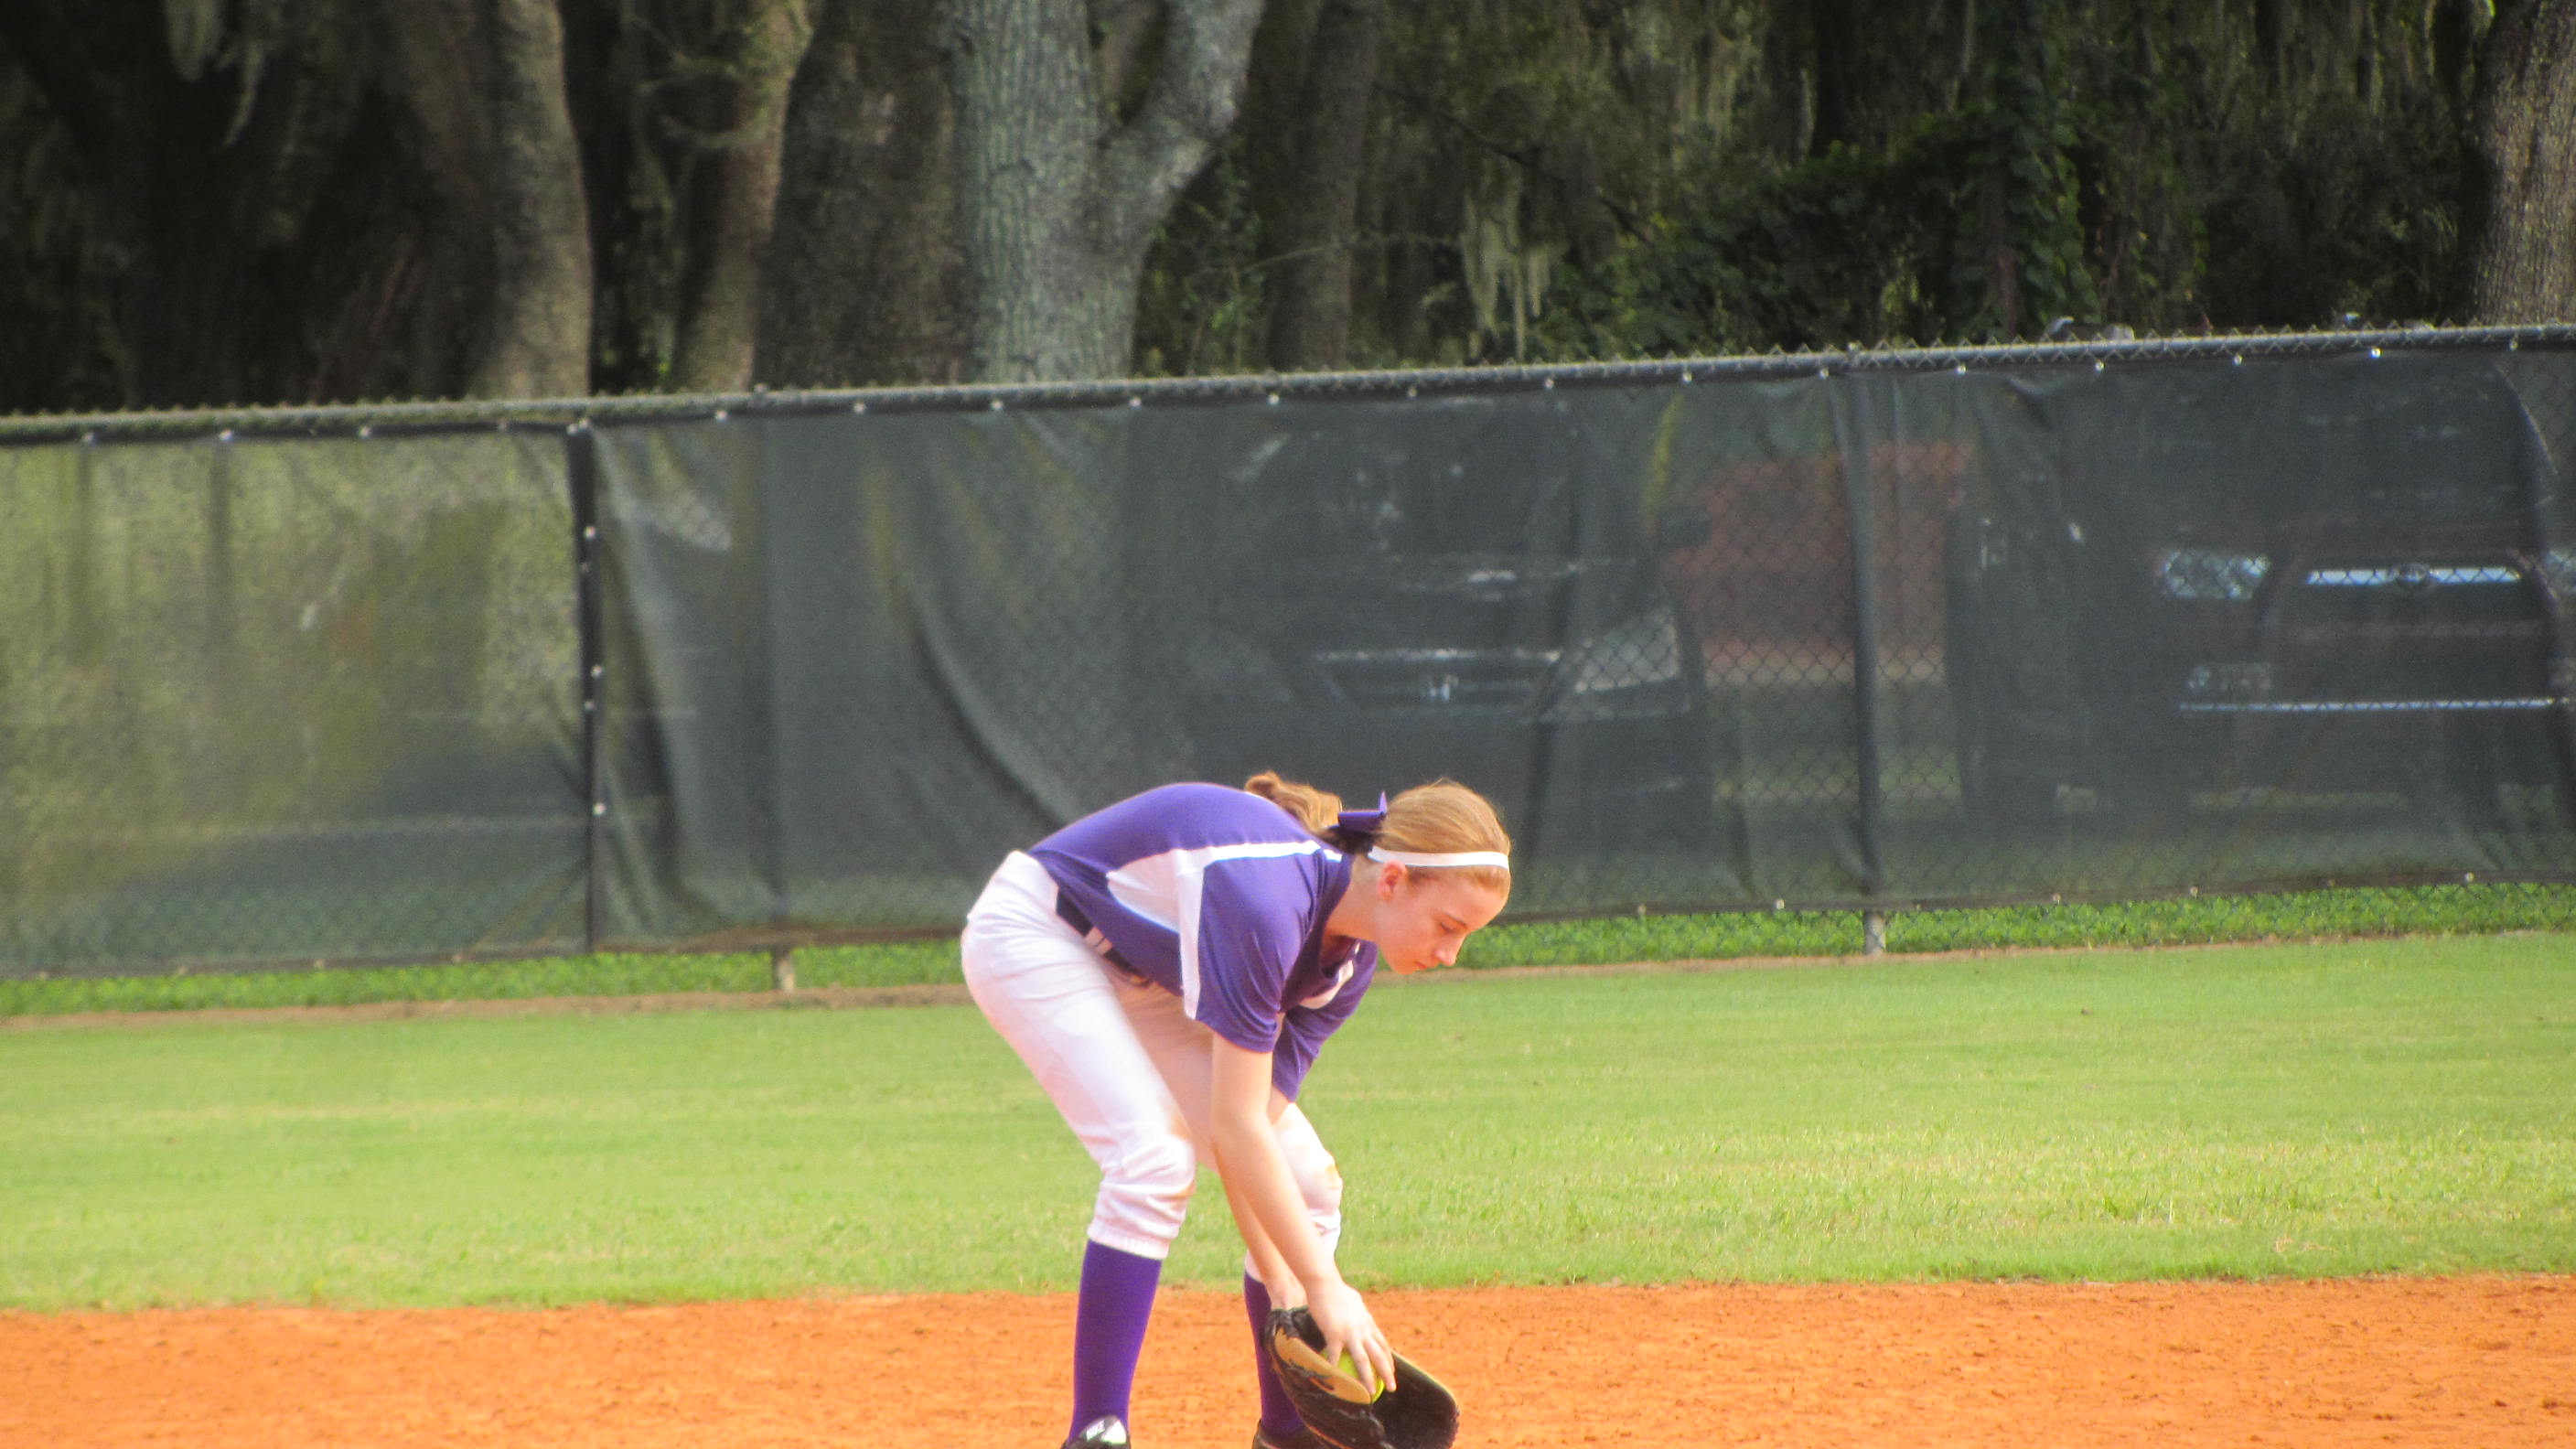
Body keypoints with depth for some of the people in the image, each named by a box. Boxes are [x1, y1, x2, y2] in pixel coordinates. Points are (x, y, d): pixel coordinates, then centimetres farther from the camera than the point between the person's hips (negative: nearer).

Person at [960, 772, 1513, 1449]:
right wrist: (1321, 1286, -33)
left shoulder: (1350, 960, -10)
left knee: (1306, 1180, 1)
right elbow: (1234, 1125, -35)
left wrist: (1285, 1290, -17)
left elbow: (1256, 1120, -10)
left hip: (1141, 977, 9)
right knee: (1156, 1155, -28)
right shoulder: (1266, 902, -37)